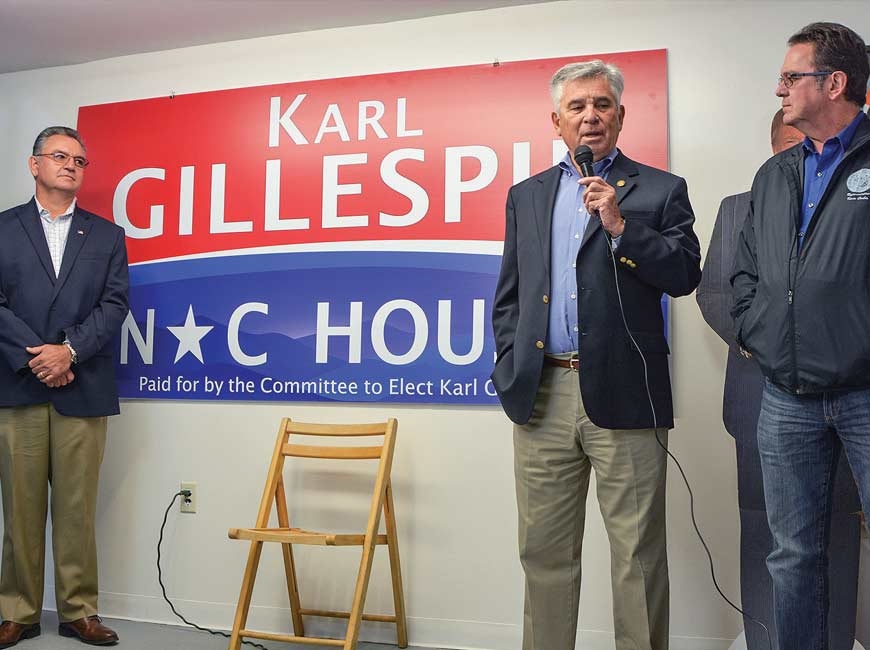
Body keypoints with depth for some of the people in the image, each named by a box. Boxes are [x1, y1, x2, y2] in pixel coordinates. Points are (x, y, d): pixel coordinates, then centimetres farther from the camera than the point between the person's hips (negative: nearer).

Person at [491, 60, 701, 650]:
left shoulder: (661, 190, 7)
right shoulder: (527, 195, 16)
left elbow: (686, 276, -3)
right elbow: (508, 296, 15)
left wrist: (619, 225, -12)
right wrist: (510, 370, 6)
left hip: (623, 397, -2)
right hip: (543, 396, 3)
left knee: (638, 556, 4)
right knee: (545, 552, 12)